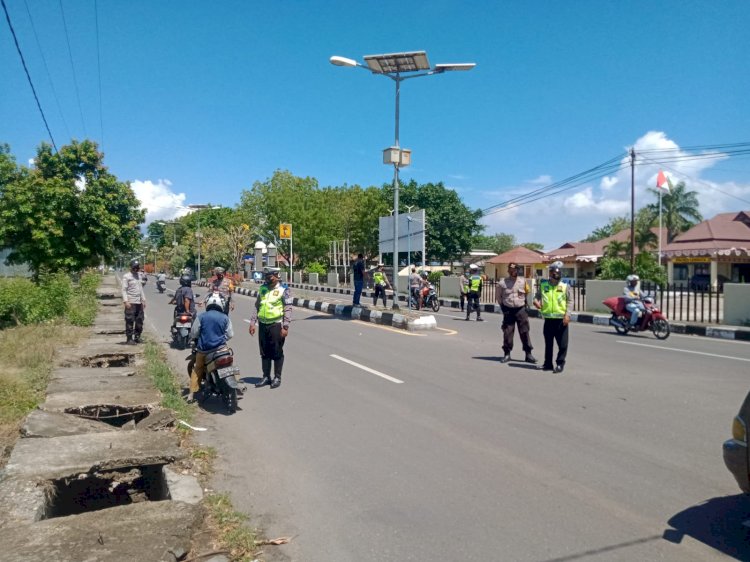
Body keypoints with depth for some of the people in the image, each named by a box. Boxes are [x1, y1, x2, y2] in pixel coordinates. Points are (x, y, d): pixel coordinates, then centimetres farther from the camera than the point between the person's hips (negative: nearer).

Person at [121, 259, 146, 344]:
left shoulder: (138, 275, 16)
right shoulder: (126, 276, -5)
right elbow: (124, 290, -10)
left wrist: (143, 300, 18)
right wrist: (126, 301, -19)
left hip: (139, 302, 7)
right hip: (131, 302, -7)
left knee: (139, 320, 9)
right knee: (130, 321, -7)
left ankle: (137, 337, 19)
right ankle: (129, 338, -3)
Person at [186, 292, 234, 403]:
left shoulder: (201, 317, -5)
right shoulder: (225, 318, -3)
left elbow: (193, 333, -1)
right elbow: (230, 335, 2)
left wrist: (192, 337, 22)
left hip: (203, 349, 0)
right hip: (220, 348, 0)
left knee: (197, 370, 19)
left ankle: (191, 394, 18)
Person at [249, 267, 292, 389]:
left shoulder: (284, 290, -6)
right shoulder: (262, 288, 11)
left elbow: (288, 309, -9)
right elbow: (257, 306, 16)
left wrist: (285, 327, -14)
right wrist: (252, 323, 10)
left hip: (276, 325, -6)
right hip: (263, 324, 6)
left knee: (277, 353, 3)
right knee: (264, 352, 12)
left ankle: (277, 377, 14)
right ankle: (266, 377, 23)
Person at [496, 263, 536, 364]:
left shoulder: (523, 281, 1)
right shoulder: (502, 283, -3)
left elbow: (527, 293, 15)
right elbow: (498, 296, 10)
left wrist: (525, 303, 11)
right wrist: (502, 306, 6)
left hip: (521, 310, 0)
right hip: (508, 310, 0)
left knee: (524, 332, 2)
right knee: (507, 332, 2)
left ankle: (528, 354, 8)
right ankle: (507, 354, 13)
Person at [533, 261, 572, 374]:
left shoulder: (565, 286, 0)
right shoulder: (543, 285, 5)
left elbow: (570, 301, 0)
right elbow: (537, 295, 14)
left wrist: (567, 314, -10)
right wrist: (536, 301, -9)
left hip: (561, 319, -2)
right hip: (548, 319, 2)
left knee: (563, 344, -1)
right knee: (548, 343, 11)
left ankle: (560, 363, 9)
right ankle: (548, 363, 21)